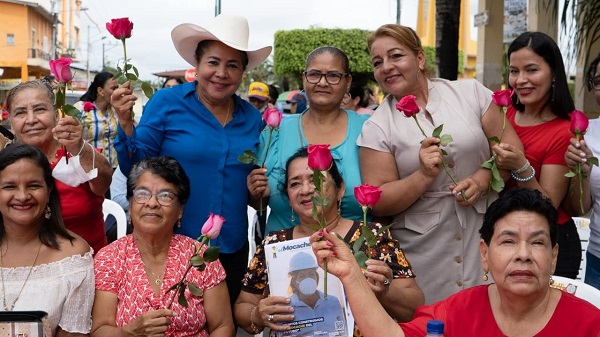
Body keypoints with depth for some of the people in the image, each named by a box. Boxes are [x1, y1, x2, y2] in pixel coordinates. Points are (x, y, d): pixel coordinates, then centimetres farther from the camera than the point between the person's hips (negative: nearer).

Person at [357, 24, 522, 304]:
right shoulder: (376, 128, -2)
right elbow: (377, 203, -6)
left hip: (485, 237, 1)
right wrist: (424, 176, -19)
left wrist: (483, 178, -14)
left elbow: (511, 146, 4)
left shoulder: (470, 92, 1)